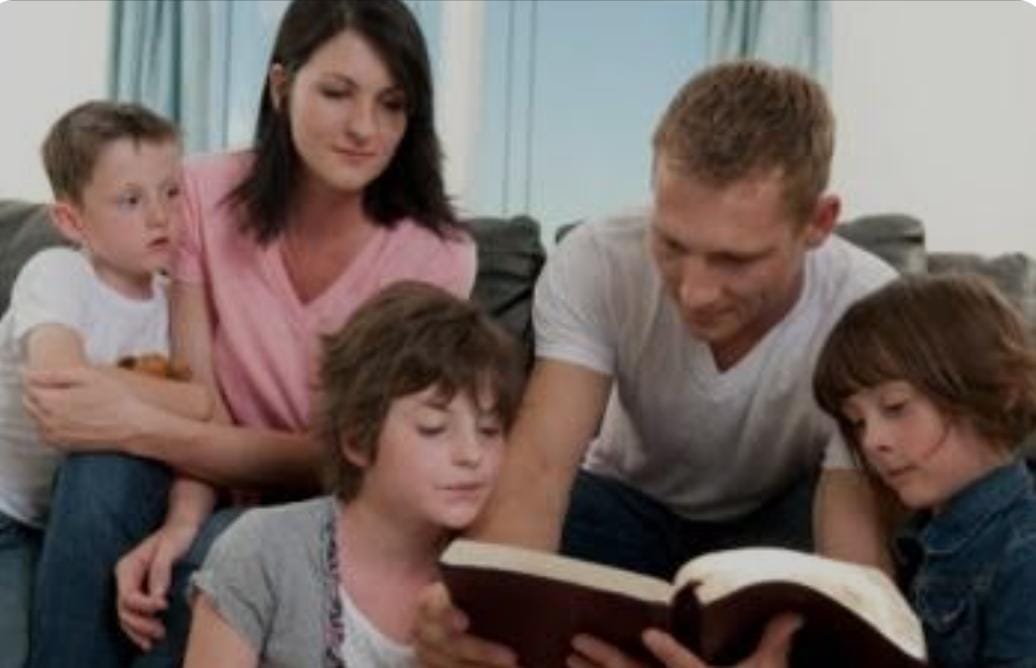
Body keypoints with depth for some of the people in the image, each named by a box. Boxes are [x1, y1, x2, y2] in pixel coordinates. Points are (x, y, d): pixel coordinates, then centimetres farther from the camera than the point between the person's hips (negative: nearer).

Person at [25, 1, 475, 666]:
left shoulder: (436, 253, -18)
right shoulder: (208, 194, -9)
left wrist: (141, 426, -29)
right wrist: (183, 516, -34)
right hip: (227, 480, 3)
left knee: (213, 558, -33)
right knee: (104, 472, -29)